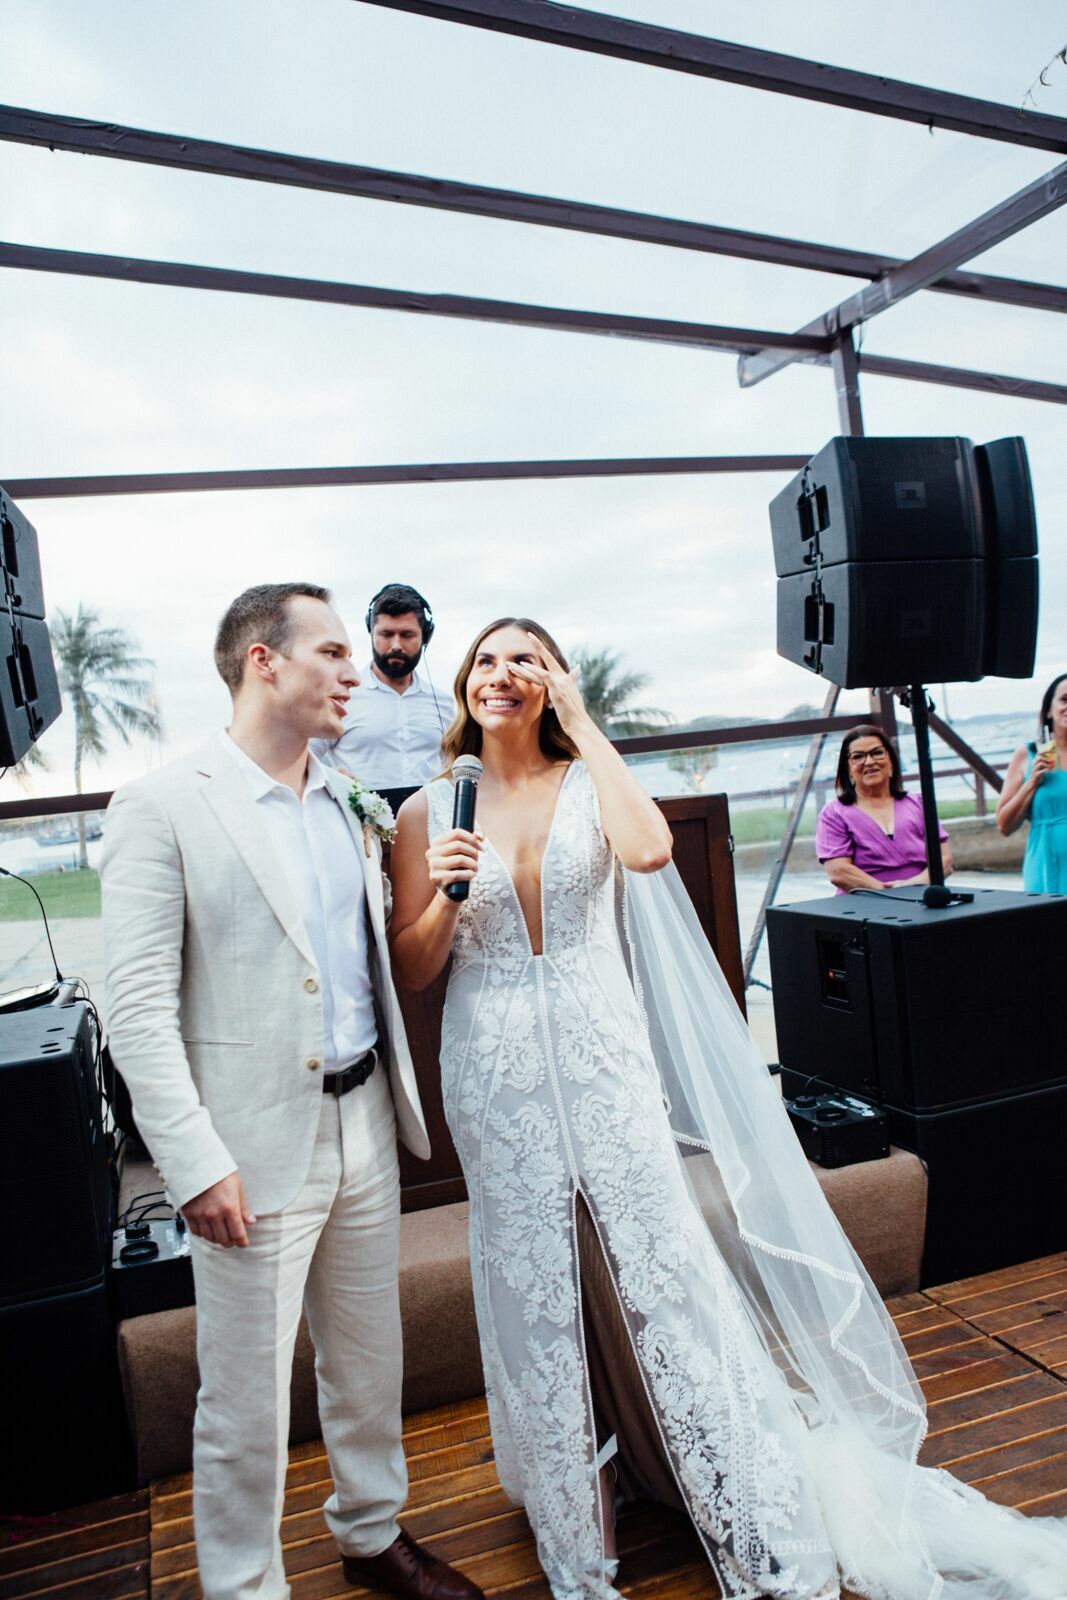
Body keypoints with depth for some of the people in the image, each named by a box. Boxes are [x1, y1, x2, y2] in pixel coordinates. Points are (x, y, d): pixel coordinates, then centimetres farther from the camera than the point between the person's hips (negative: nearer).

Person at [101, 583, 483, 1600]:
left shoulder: (346, 801, 8)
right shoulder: (163, 808, -12)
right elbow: (138, 1008, -14)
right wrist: (196, 1163, -17)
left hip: (362, 1126, 6)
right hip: (256, 1146, -6)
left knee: (370, 1361, 22)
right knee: (246, 1399, 10)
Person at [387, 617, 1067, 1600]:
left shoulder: (587, 782, 2)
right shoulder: (432, 810, 3)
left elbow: (649, 849, -22)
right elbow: (410, 972, 3)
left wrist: (582, 725, -14)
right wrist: (444, 893, -17)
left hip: (604, 1057, -1)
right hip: (497, 1077, 1)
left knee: (668, 1278, 3)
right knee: (535, 1301, 11)